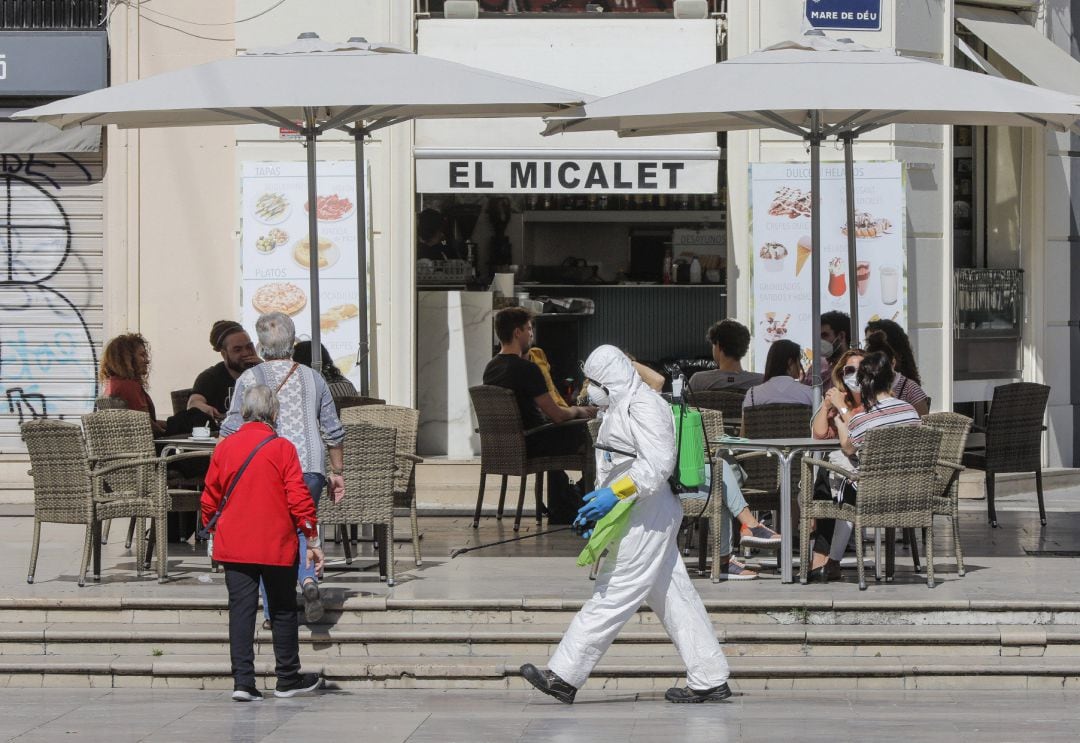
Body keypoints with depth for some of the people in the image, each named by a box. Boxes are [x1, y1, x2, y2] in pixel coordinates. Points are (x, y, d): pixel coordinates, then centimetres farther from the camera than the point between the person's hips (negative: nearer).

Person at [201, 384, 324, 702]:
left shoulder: (224, 448, 1)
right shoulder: (282, 448, -7)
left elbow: (210, 497, 7)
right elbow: (299, 497, -8)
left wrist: (211, 529, 23)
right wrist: (312, 539, -2)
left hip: (234, 545, 2)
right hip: (277, 545, -2)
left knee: (241, 609, 3)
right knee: (283, 610, 11)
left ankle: (243, 681, -5)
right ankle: (288, 679, 20)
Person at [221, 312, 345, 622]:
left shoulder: (249, 379, 0)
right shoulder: (312, 379, 9)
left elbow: (232, 430, -4)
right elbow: (332, 431, 11)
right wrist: (337, 472, 19)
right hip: (309, 468, 2)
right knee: (301, 531, 15)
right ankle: (309, 580, -14)